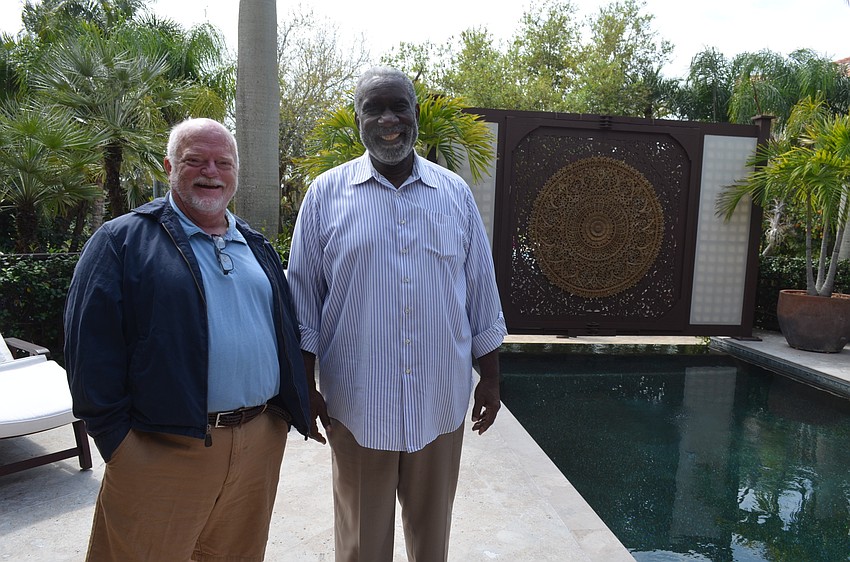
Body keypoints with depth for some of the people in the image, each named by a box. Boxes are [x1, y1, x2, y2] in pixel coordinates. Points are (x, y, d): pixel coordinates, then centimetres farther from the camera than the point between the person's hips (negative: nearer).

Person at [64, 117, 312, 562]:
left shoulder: (256, 246, 15)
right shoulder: (122, 241, -3)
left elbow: (286, 331, 17)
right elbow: (91, 348, -8)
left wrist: (293, 407, 10)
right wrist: (114, 433, -10)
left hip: (260, 442, 5)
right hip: (163, 449, -5)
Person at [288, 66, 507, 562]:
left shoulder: (456, 193, 3)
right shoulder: (326, 194, -2)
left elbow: (481, 292, 6)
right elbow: (305, 297, 0)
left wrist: (491, 377, 5)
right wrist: (304, 385, -2)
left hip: (441, 398, 2)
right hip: (357, 401, -1)